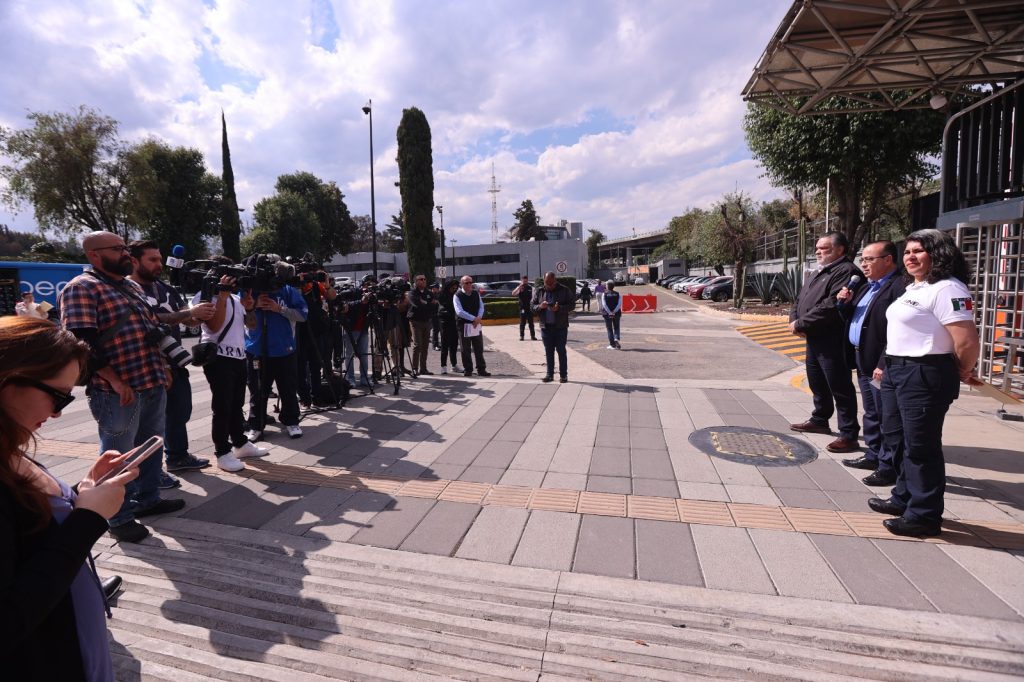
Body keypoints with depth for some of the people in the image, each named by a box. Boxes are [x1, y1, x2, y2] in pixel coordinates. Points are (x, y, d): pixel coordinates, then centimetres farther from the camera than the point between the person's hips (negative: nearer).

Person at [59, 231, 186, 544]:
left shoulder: (133, 286, 16)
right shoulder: (81, 288, -11)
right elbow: (82, 341, -19)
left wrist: (163, 367, 15)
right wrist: (114, 380, -22)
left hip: (153, 385, 8)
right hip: (119, 392, -8)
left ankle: (147, 500, 33)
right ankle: (120, 518, 18)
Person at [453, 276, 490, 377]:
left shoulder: (476, 294, 8)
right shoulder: (457, 296, -7)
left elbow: (481, 307, 7)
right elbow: (459, 312, -16)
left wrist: (479, 318, -13)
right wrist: (474, 318, -21)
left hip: (477, 325, 4)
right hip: (464, 326, -4)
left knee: (479, 349, 7)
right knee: (466, 350, 4)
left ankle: (481, 369, 13)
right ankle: (467, 370, 14)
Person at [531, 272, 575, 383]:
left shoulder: (564, 290, -2)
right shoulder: (539, 291, 6)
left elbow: (572, 304, -4)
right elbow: (532, 305, 7)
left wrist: (559, 308, -21)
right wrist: (540, 306, -15)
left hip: (561, 327, -3)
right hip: (545, 327, 3)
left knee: (561, 351, 1)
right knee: (548, 352, 8)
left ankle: (563, 375, 8)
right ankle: (550, 374, 15)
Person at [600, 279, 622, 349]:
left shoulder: (604, 294, -4)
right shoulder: (617, 294, 3)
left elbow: (604, 304, -15)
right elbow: (619, 304, -9)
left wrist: (609, 312, -17)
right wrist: (614, 311, -15)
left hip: (607, 314, -2)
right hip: (616, 314, 2)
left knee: (609, 329, 6)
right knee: (616, 328, 14)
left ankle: (612, 344, 6)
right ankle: (616, 339, -10)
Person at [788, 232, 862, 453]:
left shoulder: (846, 271, -14)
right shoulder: (818, 274, 20)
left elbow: (831, 306, -25)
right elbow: (800, 300, 20)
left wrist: (801, 324, -18)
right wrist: (794, 320, 0)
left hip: (832, 341, -10)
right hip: (814, 339, 10)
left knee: (840, 387, -4)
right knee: (817, 383, 21)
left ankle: (849, 435, 3)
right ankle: (819, 420, 37)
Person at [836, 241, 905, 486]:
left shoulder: (899, 287, -16)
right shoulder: (867, 287, 16)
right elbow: (851, 318, 22)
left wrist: (884, 365, -24)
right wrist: (844, 303, 3)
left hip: (880, 365, -10)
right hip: (863, 362, 10)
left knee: (886, 417, 1)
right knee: (870, 413, 19)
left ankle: (889, 466, 10)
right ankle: (873, 455, 32)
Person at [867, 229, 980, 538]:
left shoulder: (947, 290, -15)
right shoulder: (914, 288, 15)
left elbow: (967, 343, -20)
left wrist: (962, 373, -5)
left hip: (925, 376, -10)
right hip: (896, 371, 10)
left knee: (920, 446, -2)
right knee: (897, 438, 19)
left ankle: (924, 516, 11)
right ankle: (904, 498, 34)